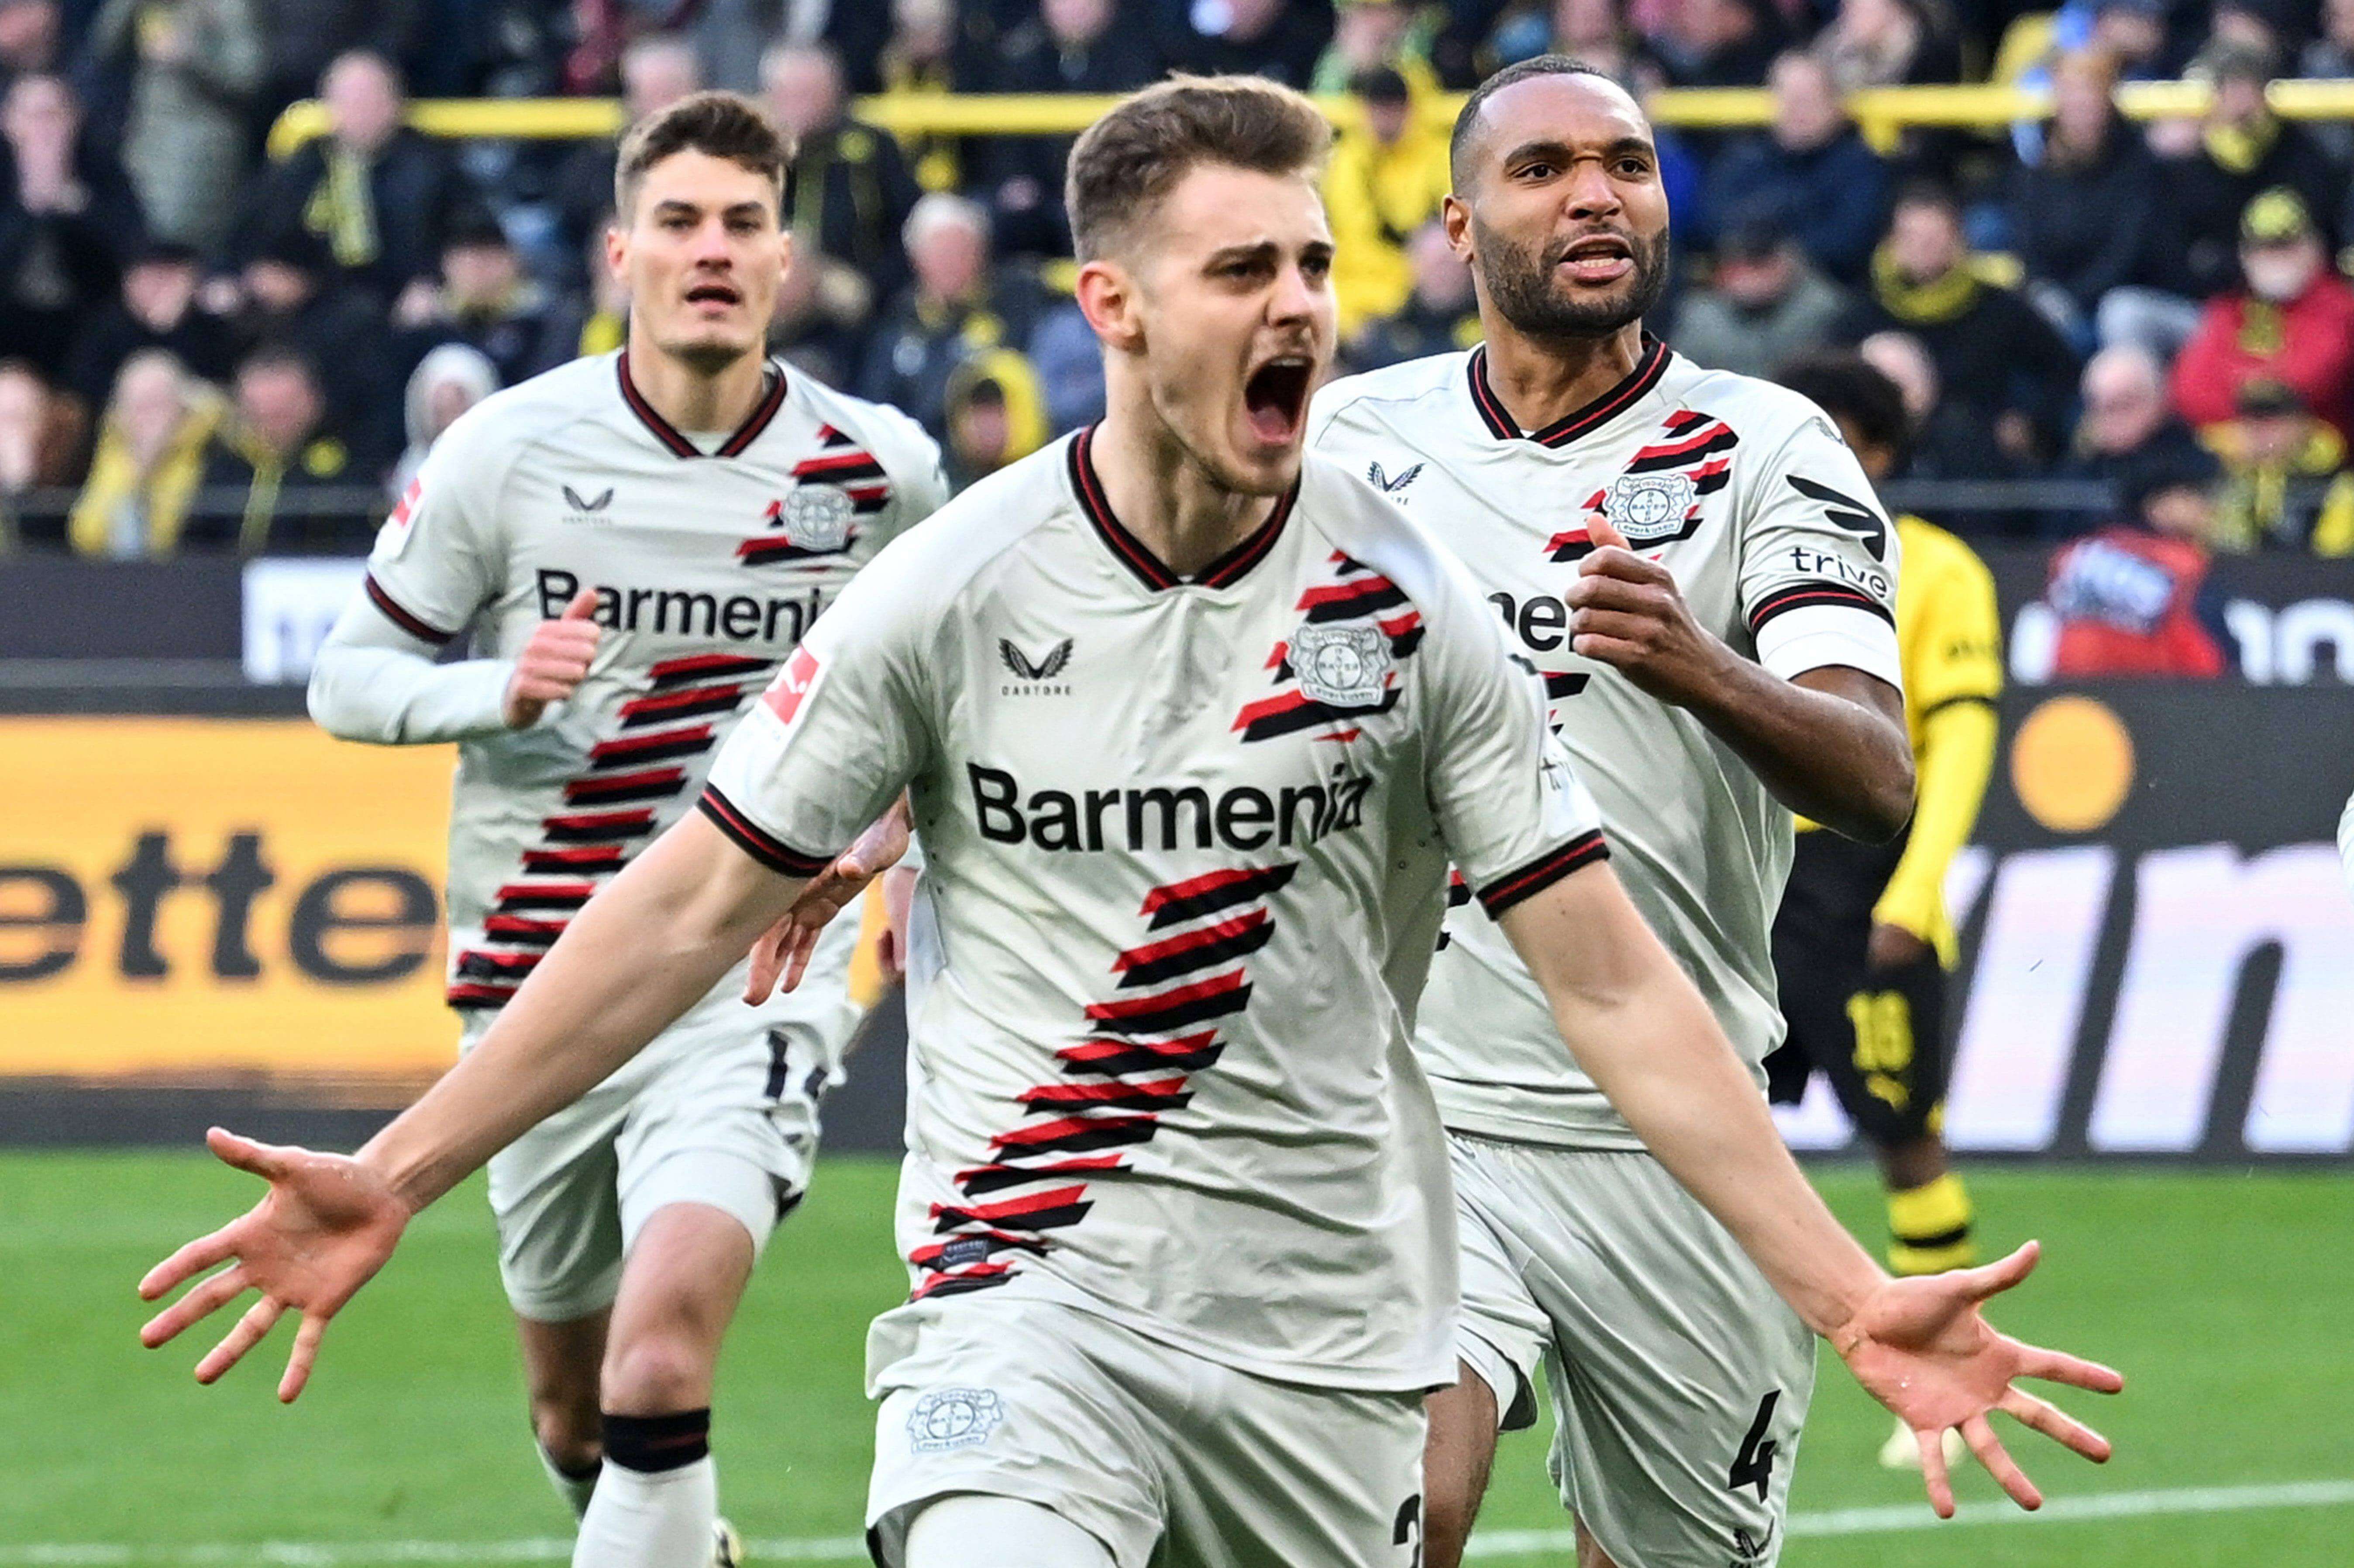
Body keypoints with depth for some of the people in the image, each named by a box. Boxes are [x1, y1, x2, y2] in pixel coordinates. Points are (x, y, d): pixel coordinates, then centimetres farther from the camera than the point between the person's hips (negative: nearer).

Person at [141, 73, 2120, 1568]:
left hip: (1324, 1332, 2)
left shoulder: (1410, 608, -1)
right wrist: (398, 1175, 1)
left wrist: (1849, 1293, -6)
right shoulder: (955, 588, -3)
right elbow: (693, 906, 4)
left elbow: (1616, 986, 0)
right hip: (1030, 1291, -2)